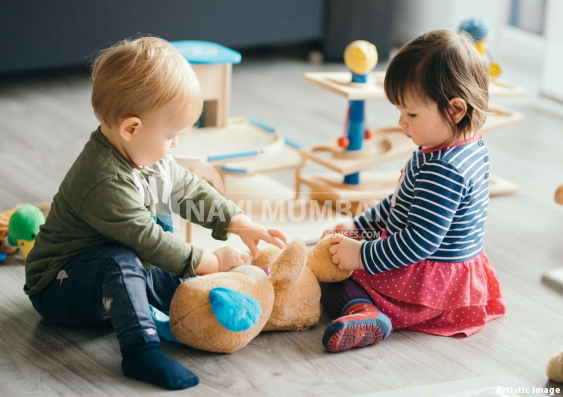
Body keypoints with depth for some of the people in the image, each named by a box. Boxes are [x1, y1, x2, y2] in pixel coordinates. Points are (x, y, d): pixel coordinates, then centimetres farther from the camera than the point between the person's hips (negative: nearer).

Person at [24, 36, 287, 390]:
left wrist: (241, 224, 5)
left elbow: (191, 190, 13)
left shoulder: (153, 159, -1)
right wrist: (210, 262, -23)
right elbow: (147, 241, -31)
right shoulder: (106, 183, -33)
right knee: (120, 261, -35)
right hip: (58, 290, -10)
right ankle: (141, 349, -41)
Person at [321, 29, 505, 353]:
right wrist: (359, 226, 13)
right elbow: (401, 204, 15)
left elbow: (419, 241, -30)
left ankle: (362, 309, -28)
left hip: (430, 283, -11)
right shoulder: (473, 149, 3)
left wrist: (363, 255, -22)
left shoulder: (443, 171, -31)